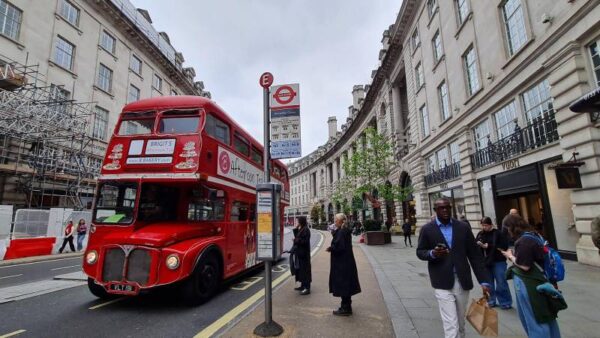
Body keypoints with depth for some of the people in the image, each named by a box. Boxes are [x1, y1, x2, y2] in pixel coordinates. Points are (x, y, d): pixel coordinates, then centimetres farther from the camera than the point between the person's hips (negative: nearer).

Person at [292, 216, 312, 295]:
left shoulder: (306, 230, -18)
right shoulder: (300, 229, 11)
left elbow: (305, 241, -23)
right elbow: (297, 237, 14)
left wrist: (296, 240, -15)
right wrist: (295, 229, 4)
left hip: (303, 253, -10)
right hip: (299, 252, 10)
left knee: (304, 268, -5)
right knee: (300, 268, 16)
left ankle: (307, 288, 2)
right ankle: (303, 285, 28)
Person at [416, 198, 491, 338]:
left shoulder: (463, 227, 2)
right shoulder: (427, 229, -4)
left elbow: (475, 255, 3)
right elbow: (420, 252, 2)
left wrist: (484, 281, -1)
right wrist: (432, 254, -20)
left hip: (463, 281, 3)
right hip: (443, 283, -3)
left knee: (460, 321, 18)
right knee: (451, 324, -4)